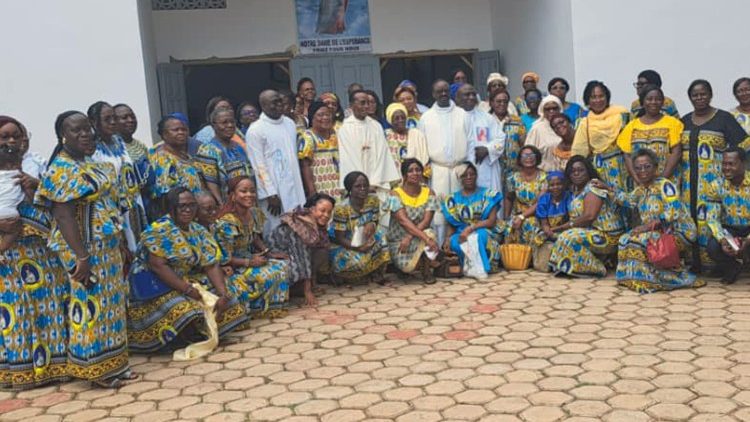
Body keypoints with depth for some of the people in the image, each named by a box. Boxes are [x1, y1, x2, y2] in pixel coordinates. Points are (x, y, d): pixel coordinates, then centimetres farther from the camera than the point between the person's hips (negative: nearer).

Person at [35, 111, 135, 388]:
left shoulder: (91, 164, 12)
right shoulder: (62, 170, -15)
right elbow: (64, 215, -22)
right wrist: (81, 257, -26)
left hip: (106, 246, 9)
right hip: (85, 248, -9)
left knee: (109, 302, 13)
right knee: (91, 303, -2)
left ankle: (110, 364, 23)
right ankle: (94, 368, 9)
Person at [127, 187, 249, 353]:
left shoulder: (199, 232, 5)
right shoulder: (158, 231, -14)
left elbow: (212, 265, -1)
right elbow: (157, 266, -24)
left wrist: (223, 294, -17)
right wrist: (187, 289, -28)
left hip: (188, 281, 7)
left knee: (228, 294, -8)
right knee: (182, 308, -34)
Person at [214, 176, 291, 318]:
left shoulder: (254, 213, -2)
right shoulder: (226, 223, -26)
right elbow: (223, 259, -21)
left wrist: (268, 252, -2)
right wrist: (249, 262, -25)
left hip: (249, 258, 8)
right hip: (232, 269, -8)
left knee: (283, 265, -6)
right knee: (268, 275, -24)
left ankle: (276, 306, 6)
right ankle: (256, 309, -2)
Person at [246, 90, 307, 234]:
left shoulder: (289, 123, 12)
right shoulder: (255, 130, -7)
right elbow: (259, 166, -10)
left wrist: (299, 186, 14)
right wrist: (271, 194, -13)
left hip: (294, 189, 6)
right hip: (273, 191, -6)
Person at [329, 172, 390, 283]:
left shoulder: (373, 200, -9)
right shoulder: (341, 209, -24)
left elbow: (375, 223, 1)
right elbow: (339, 239, -20)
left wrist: (371, 225, -26)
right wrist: (358, 248, -36)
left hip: (364, 241, 6)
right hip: (344, 246, -6)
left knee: (381, 238, -21)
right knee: (358, 261, -32)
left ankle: (376, 273, -3)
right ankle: (339, 275, 1)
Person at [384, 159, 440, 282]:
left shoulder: (429, 193, 0)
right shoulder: (395, 194, -11)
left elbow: (426, 221, -10)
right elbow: (404, 221, -23)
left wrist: (409, 237, -27)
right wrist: (426, 239, -35)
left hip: (418, 239, 3)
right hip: (398, 240, -3)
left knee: (430, 234, -33)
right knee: (408, 267, -31)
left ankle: (426, 271, -7)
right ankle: (402, 264, 11)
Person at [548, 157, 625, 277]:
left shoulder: (593, 188, -14)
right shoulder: (577, 190, 14)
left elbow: (589, 216, -25)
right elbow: (574, 216, 8)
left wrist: (568, 225, -14)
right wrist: (564, 227, -10)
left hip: (606, 236, -10)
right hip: (591, 231, 10)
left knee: (569, 237, -23)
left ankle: (594, 268, -11)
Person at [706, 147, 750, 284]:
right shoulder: (716, 186, -7)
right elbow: (713, 218, -11)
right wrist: (722, 240, -30)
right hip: (729, 230, 3)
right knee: (713, 247, -27)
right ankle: (732, 268, 8)